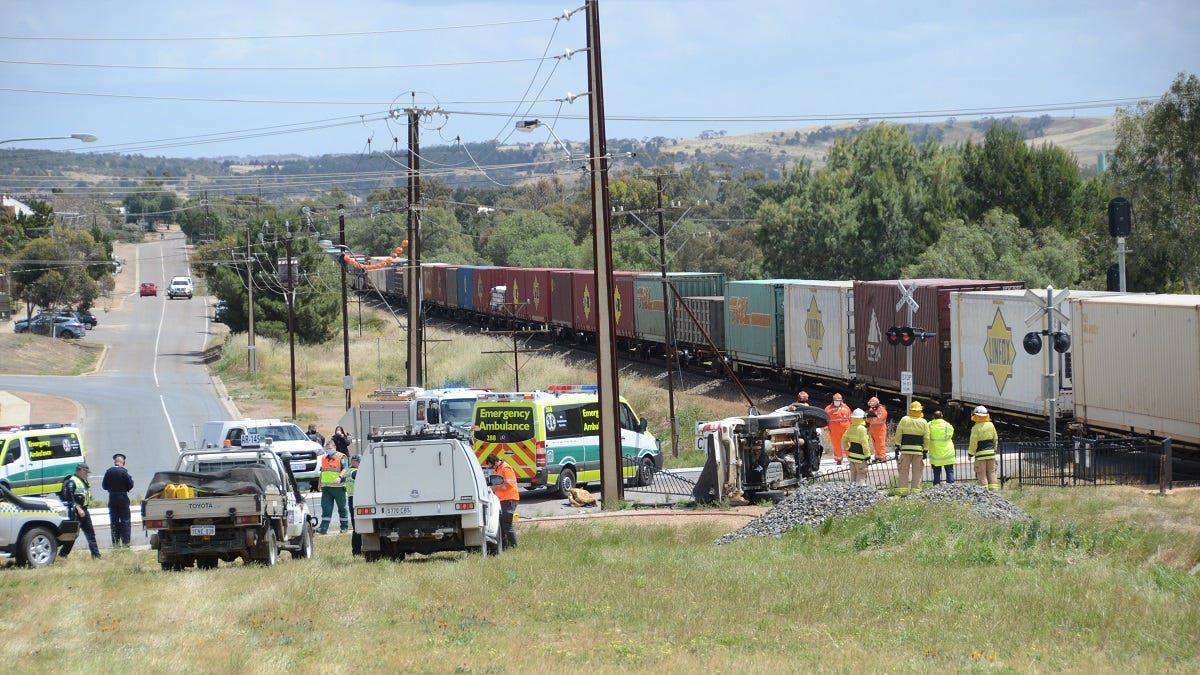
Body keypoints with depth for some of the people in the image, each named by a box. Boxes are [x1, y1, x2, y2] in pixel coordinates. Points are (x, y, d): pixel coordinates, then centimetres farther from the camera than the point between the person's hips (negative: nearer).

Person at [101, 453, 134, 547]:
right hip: (123, 498, -3)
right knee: (125, 520, 4)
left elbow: (104, 486, 1)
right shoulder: (124, 472, -13)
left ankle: (115, 542, 8)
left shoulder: (108, 472, -3)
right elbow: (130, 485, -11)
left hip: (112, 499, 3)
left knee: (114, 521, 9)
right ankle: (125, 542, 0)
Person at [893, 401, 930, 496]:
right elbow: (926, 438, 3)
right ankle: (915, 490, 3)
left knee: (904, 470, 5)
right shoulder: (924, 422, 1)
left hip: (906, 449, 0)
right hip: (918, 449, 0)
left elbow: (898, 434, 0)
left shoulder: (904, 420, 0)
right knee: (917, 471, 5)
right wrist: (925, 451, 9)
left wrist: (897, 446, 7)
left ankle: (903, 490, 0)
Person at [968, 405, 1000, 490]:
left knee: (982, 474, 1)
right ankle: (994, 490, 7)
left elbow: (973, 443, -11)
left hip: (980, 454, -5)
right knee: (991, 473, 10)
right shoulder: (991, 425, 2)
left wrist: (970, 454, 1)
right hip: (991, 452, 5)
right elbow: (995, 439, 11)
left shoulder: (976, 428, -13)